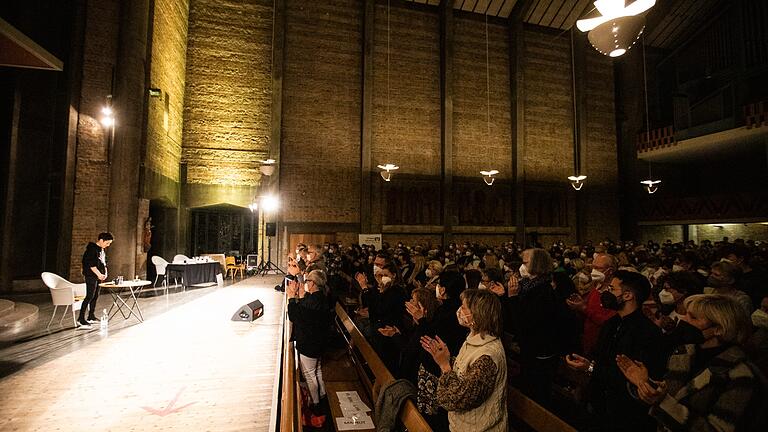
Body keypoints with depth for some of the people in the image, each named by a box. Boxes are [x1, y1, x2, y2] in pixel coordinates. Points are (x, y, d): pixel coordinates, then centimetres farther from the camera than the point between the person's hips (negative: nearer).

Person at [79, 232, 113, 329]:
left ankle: (91, 317, 20)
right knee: (89, 296, -12)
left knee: (95, 296, 12)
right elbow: (90, 264, -19)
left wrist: (105, 272, 6)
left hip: (99, 276, 9)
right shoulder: (92, 248, -13)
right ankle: (81, 320, -10)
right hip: (91, 276, -9)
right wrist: (99, 274, -19)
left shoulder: (102, 250, 14)